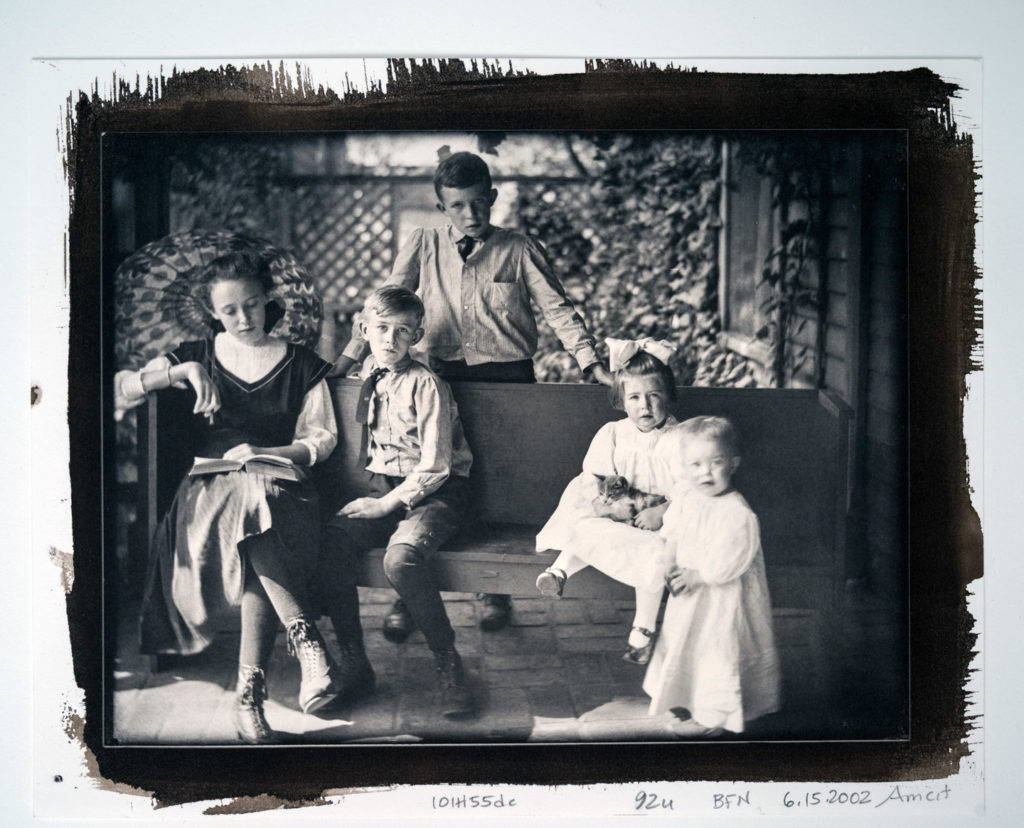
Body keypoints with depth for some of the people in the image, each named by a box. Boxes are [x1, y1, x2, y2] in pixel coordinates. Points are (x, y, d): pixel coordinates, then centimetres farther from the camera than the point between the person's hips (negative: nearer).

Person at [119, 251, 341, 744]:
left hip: (280, 485, -1)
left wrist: (263, 453, -8)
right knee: (251, 502, -38)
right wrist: (184, 371, -8)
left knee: (256, 507, -38)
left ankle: (250, 692, -42)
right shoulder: (197, 356, 15)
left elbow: (322, 437, 8)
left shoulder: (301, 365, 12)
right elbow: (119, 392, 5)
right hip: (211, 487, 1)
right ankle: (307, 641, -42)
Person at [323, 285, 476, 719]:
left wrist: (386, 504, -14)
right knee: (325, 542, -20)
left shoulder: (426, 385, -12)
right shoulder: (368, 373, 10)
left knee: (400, 558, -35)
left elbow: (434, 468, -14)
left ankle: (449, 665, -19)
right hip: (384, 485, 7)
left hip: (434, 492, -6)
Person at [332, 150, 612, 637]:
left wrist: (590, 362, -8)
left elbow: (558, 309, 2)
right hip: (443, 376, 1)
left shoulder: (519, 250, 4)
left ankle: (497, 588, 15)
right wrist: (348, 357, 0)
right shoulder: (423, 247, 8)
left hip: (506, 378, -1)